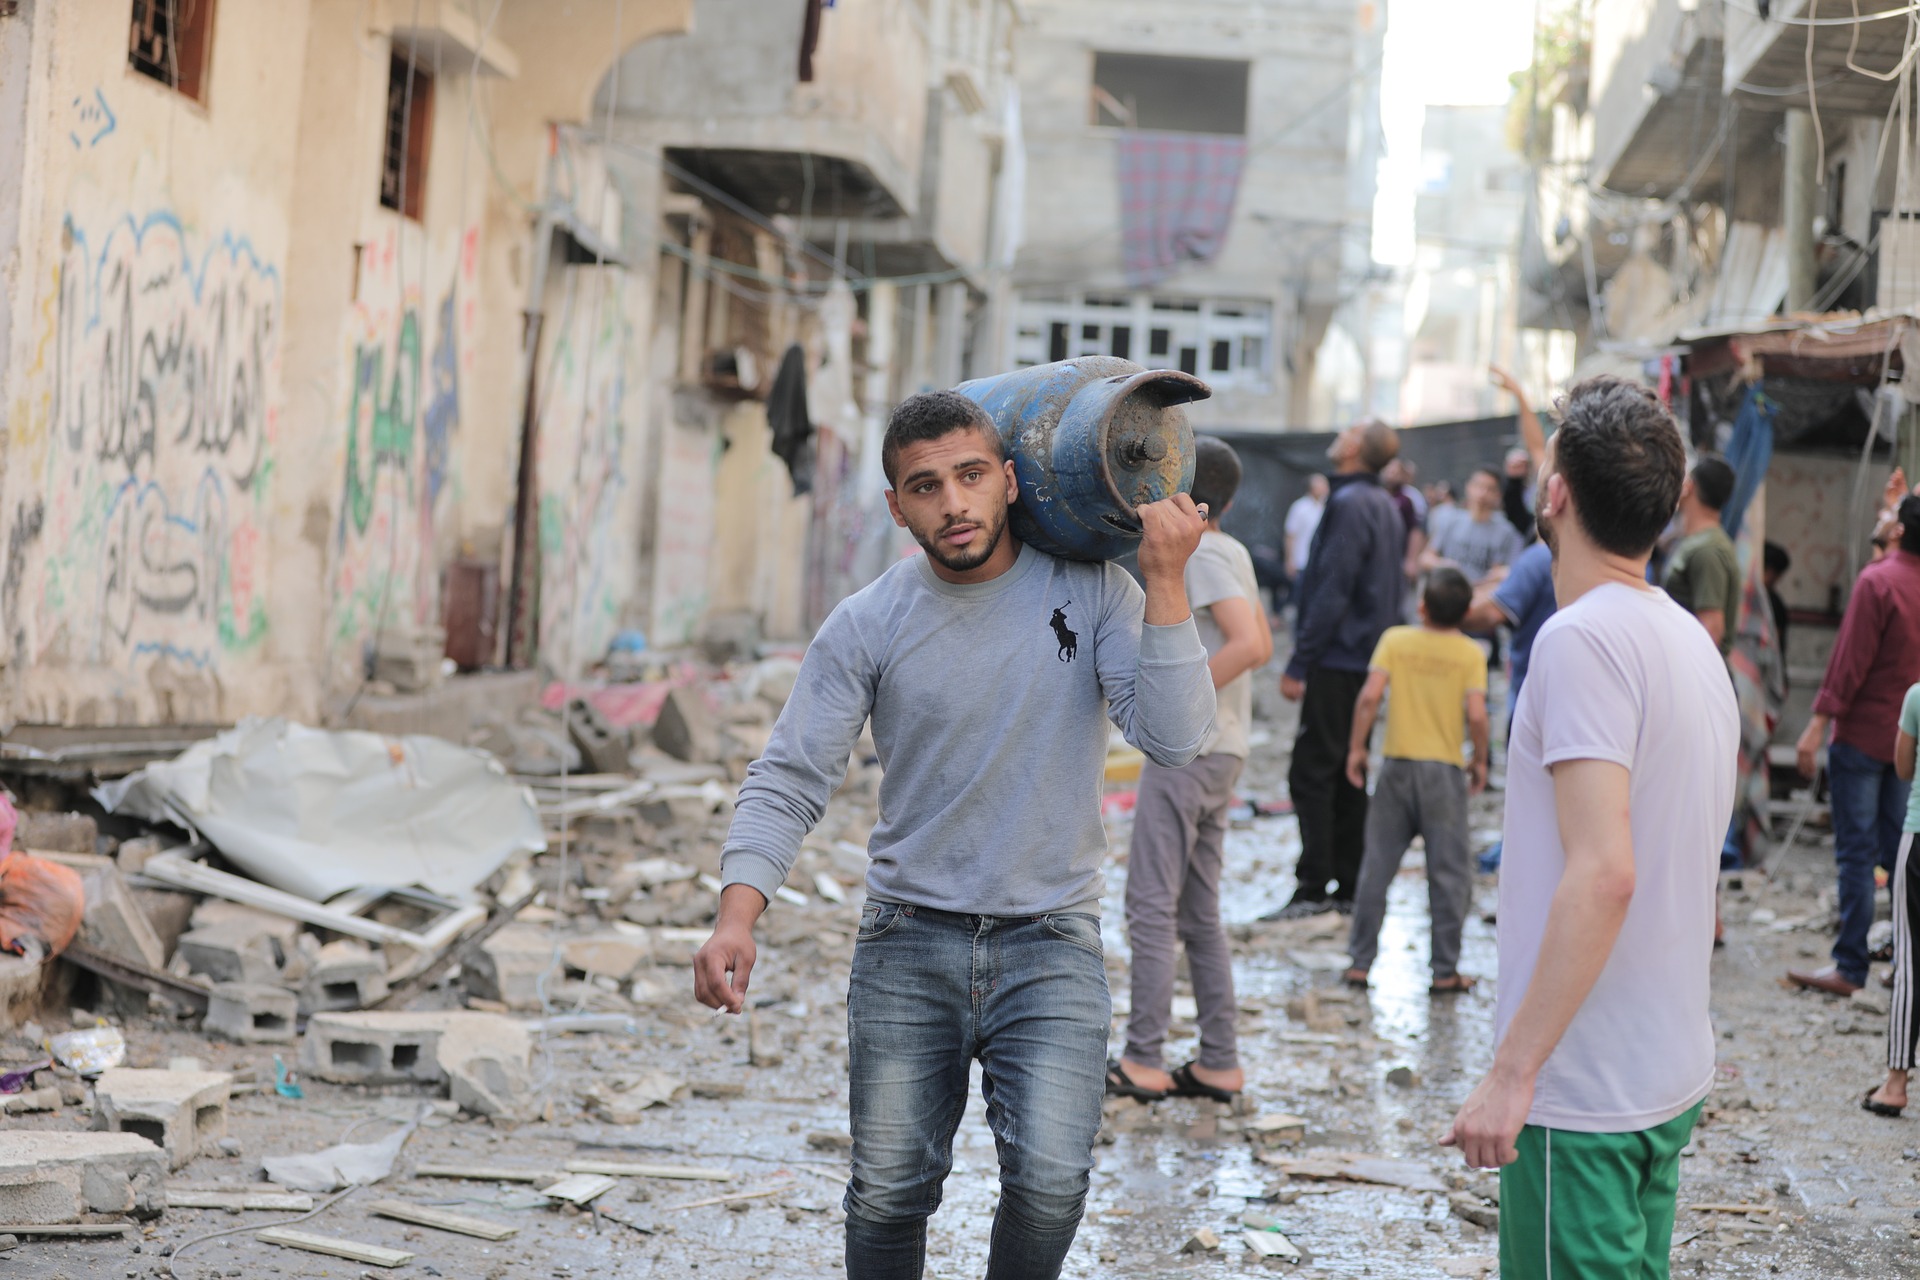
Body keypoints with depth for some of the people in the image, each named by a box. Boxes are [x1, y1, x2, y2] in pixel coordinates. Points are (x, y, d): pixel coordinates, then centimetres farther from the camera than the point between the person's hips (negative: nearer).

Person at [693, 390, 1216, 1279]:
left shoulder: (1090, 591, -4)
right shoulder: (866, 626, -4)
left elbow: (1174, 740, -14)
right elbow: (790, 779, -6)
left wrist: (1165, 582, -20)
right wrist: (737, 914, -21)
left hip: (1050, 945, -1)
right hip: (907, 943, 1)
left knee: (1051, 1180, -16)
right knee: (890, 1192, 5)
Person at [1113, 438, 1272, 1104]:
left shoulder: (1200, 556, -14)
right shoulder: (1234, 554, 13)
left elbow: (1250, 646, -26)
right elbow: (1262, 643, 23)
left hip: (1185, 751, -10)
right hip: (1221, 752, 10)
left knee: (1151, 908, -5)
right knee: (1199, 913, 12)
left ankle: (1142, 1062, -2)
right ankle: (1218, 1063, 14)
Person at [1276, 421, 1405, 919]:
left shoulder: (1349, 504, -16)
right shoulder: (1387, 506, 14)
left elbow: (1331, 593, -20)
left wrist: (1298, 665, -18)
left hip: (1338, 661, -9)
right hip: (1371, 659, 9)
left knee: (1311, 774, -6)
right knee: (1349, 774, 12)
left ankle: (1313, 886, -7)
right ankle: (1349, 886, 15)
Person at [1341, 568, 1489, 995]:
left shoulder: (1395, 640, 0)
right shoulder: (1471, 654, -3)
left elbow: (1370, 695, -10)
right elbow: (1476, 714, -13)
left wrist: (1356, 748, 0)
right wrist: (1479, 760, 3)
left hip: (1397, 764, 1)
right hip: (1445, 770, -1)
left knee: (1377, 867, 9)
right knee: (1449, 873, 6)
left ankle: (1360, 962, 12)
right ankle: (1445, 971, 7)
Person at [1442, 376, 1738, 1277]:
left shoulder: (1581, 638, -18)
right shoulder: (1693, 642, 11)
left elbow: (1602, 872, -27)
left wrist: (1513, 1071, -25)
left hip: (1584, 1094, -9)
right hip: (1675, 1077, 9)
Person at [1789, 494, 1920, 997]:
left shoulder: (1877, 581, -14)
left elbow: (1851, 660, -18)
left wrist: (1818, 723, -16)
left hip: (1863, 734, -6)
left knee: (1856, 852, -3)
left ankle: (1849, 967, -2)